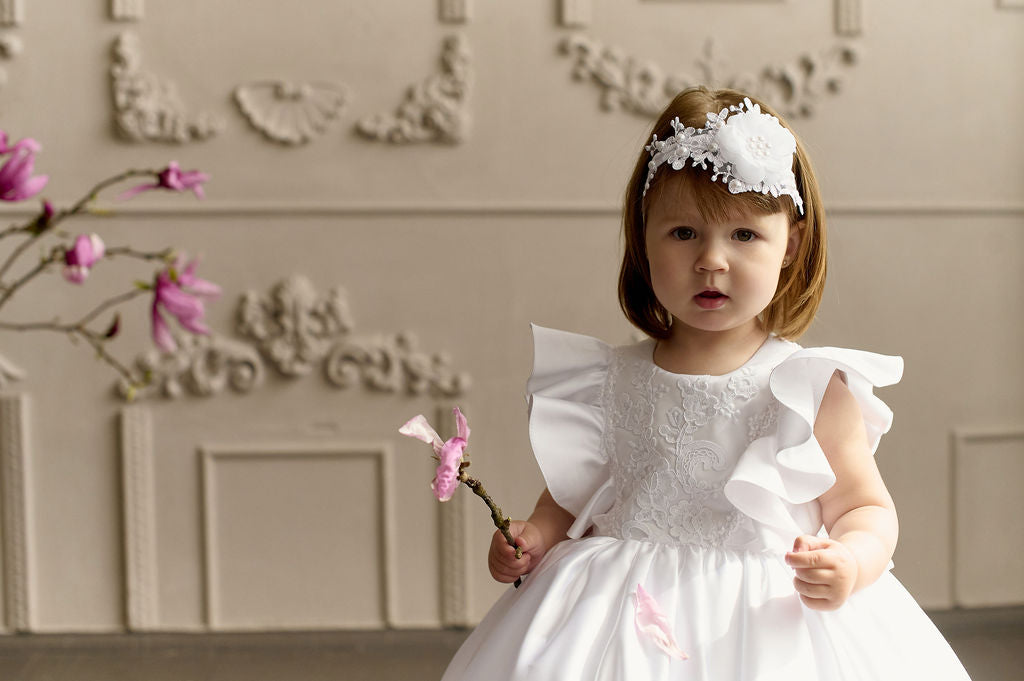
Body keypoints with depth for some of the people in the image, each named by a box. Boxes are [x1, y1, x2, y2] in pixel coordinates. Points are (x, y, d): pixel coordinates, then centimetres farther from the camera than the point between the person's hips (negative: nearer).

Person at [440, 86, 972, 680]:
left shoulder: (814, 388, -6)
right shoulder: (610, 384, 3)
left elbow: (866, 508, -1)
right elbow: (577, 498, 15)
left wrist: (853, 561, -21)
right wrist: (535, 538, -3)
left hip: (772, 625, -2)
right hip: (628, 623, 3)